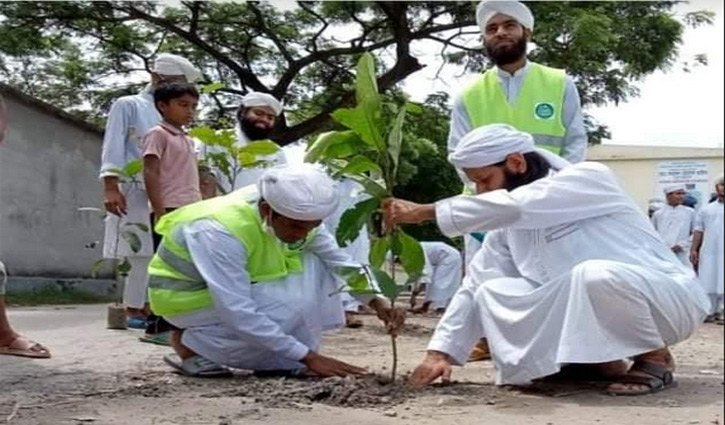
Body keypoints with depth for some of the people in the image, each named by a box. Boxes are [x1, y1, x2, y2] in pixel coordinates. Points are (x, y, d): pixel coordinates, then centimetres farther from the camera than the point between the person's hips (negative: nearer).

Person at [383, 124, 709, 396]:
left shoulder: (589, 178, -19)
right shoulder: (509, 222, 3)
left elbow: (515, 206, -35)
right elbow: (476, 284, 2)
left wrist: (424, 212, -33)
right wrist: (442, 351, -8)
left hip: (667, 297, -7)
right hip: (586, 307, 7)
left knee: (595, 274, -39)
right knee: (492, 294, -8)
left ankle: (655, 358, -10)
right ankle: (601, 359, -1)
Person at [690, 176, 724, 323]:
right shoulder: (706, 209, 12)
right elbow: (698, 231, 11)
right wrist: (694, 249, 2)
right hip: (708, 252, 2)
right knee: (708, 283, 3)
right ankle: (709, 312, 9)